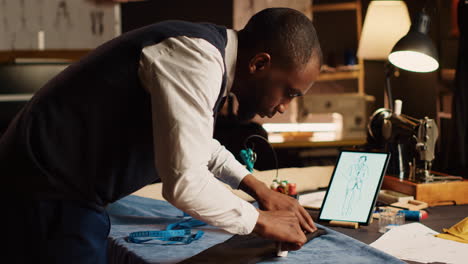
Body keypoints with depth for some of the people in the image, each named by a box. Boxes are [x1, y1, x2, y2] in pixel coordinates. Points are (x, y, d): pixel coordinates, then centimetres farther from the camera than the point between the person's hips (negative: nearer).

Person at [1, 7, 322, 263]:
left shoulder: (206, 49, 7)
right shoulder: (195, 59, -24)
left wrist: (255, 185, 14)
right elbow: (185, 182, -30)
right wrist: (260, 221, -15)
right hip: (50, 193, -10)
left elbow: (194, 138, 24)